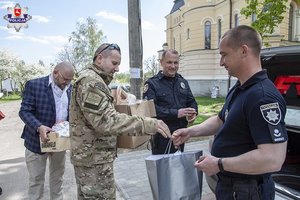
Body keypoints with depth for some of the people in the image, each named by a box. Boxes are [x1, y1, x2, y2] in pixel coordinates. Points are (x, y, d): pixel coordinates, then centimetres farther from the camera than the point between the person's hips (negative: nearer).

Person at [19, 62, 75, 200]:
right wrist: (39, 127, -32)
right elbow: (24, 111, -16)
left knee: (57, 176, 20)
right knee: (36, 179, 10)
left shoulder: (70, 89, 2)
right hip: (37, 140, -4)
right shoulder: (34, 85, -13)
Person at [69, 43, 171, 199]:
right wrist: (147, 124, -35)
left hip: (89, 156, 10)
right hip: (94, 158, -10)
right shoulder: (91, 81, -19)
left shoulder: (94, 80, 15)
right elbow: (106, 121, -31)